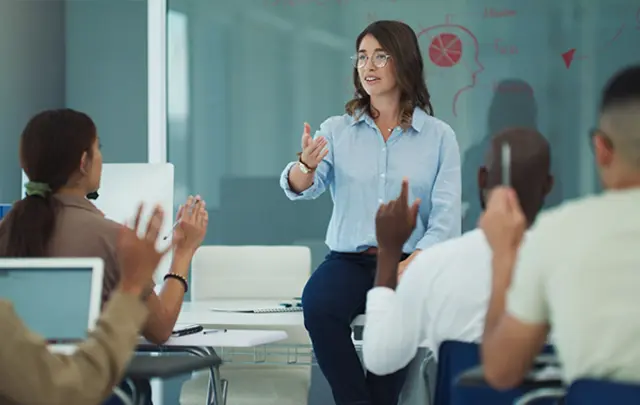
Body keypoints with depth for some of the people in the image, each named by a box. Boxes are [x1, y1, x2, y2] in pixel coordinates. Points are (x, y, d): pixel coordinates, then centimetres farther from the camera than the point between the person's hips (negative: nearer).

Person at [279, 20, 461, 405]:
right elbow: (300, 188, -7)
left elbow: (446, 218, -2)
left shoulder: (439, 136, 5)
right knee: (318, 306, -32)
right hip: (349, 260, 2)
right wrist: (305, 165, -31)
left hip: (410, 262, -1)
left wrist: (410, 265, -19)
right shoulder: (336, 130, 9)